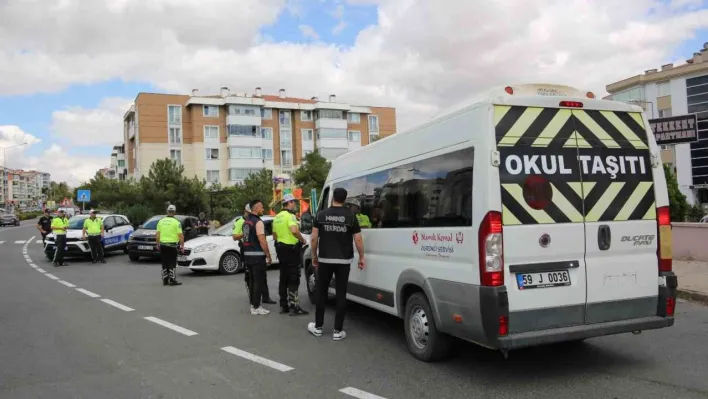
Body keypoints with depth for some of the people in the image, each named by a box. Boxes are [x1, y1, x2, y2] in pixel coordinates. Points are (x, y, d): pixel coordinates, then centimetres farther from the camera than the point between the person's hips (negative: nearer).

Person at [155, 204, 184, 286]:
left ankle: (165, 280, 15)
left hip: (163, 245, 4)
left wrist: (158, 244, 16)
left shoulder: (161, 221, 6)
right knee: (172, 263, 2)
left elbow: (157, 235, 6)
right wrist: (182, 245, -3)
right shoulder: (176, 222, -7)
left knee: (164, 263, 11)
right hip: (172, 245, -4)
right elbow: (181, 235, -12)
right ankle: (172, 280, 0)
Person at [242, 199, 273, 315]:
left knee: (252, 280, 15)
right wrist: (268, 255, -13)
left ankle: (253, 305, 21)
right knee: (259, 281, -3)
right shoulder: (258, 222, -15)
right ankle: (256, 307, 0)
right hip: (258, 256, -9)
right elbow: (262, 241, -19)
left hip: (247, 255, 9)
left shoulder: (246, 221, 12)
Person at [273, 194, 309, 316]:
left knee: (283, 278, 13)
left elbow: (274, 236, 20)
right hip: (291, 249, -9)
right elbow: (294, 230, -30)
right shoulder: (290, 215, -13)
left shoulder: (277, 217, 14)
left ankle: (283, 306, 17)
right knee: (293, 279, -5)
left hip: (281, 248, 9)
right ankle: (294, 307, -5)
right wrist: (302, 239, -15)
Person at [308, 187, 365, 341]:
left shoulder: (321, 215, -2)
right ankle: (338, 331, 6)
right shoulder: (351, 216, -4)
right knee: (341, 294, 4)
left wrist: (314, 256, 10)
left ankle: (318, 327, 21)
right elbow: (358, 240, -4)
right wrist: (361, 257, 7)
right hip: (344, 261, -1)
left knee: (321, 293, 13)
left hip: (325, 259, 1)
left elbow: (314, 238, -2)